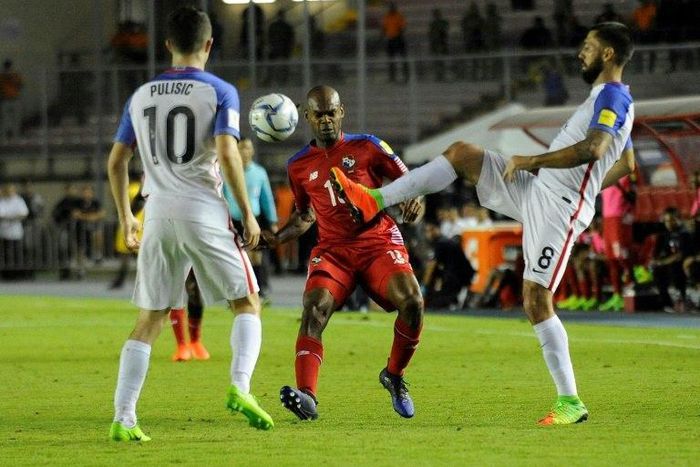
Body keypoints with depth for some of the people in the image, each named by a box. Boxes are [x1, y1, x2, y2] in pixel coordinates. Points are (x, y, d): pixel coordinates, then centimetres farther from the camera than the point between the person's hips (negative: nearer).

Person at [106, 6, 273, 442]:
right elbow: (227, 153, -14)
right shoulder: (220, 92, -1)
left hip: (159, 214, 4)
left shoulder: (142, 96, 13)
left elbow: (116, 162, 14)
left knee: (150, 320, 8)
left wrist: (125, 216, 25)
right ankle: (240, 387, -14)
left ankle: (123, 418, 1)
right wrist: (248, 213, -8)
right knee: (247, 304, 8)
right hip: (205, 213, -4)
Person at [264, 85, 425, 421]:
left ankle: (394, 376, 2)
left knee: (411, 301, -25)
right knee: (315, 307, -26)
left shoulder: (366, 147, 4)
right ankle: (306, 397, -37)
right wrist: (277, 238, 9)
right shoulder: (299, 166, 11)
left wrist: (413, 200, -14)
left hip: (379, 242, -1)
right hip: (332, 250, 1)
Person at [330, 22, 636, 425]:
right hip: (534, 192, 10)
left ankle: (571, 403, -7)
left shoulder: (612, 96, -13)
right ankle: (371, 202, -1)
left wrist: (532, 161, -21)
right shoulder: (611, 99, 19)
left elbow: (592, 150, -29)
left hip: (557, 209, -10)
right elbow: (626, 165, 30)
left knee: (536, 298, -12)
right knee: (462, 153, 3)